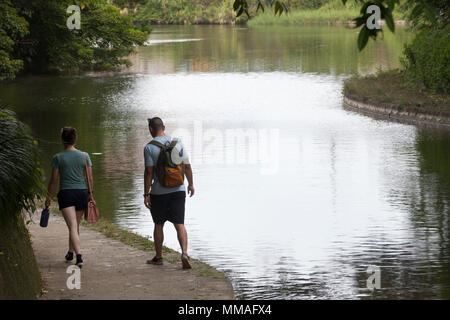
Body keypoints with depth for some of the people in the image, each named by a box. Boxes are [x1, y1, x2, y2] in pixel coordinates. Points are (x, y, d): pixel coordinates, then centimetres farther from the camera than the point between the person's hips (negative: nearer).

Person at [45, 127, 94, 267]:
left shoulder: (58, 158, -5)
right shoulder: (84, 156, 2)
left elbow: (54, 179, -2)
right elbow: (90, 178, 4)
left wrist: (49, 196, 8)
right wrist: (90, 194, 14)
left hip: (66, 193, -3)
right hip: (82, 192, 3)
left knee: (72, 226, -8)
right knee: (76, 225, 20)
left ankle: (79, 256, -24)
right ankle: (70, 253, 35)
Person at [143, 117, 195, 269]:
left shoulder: (149, 148, -9)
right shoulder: (177, 143, 2)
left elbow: (149, 172, -11)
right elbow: (187, 166, 4)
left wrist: (146, 194, -7)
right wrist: (190, 184, 17)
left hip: (159, 192, -2)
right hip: (178, 190, 2)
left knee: (158, 224, 13)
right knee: (179, 224, -1)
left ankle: (158, 257, 22)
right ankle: (184, 253, -19)